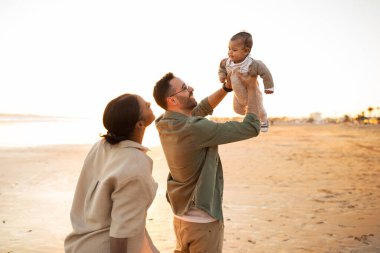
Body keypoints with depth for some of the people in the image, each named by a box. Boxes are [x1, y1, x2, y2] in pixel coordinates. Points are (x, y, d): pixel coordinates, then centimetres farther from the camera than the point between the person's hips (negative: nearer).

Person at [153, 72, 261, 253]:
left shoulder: (167, 124, -4)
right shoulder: (195, 129, -28)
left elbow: (203, 108, 14)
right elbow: (251, 129, -21)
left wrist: (227, 87, 3)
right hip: (203, 220, -8)